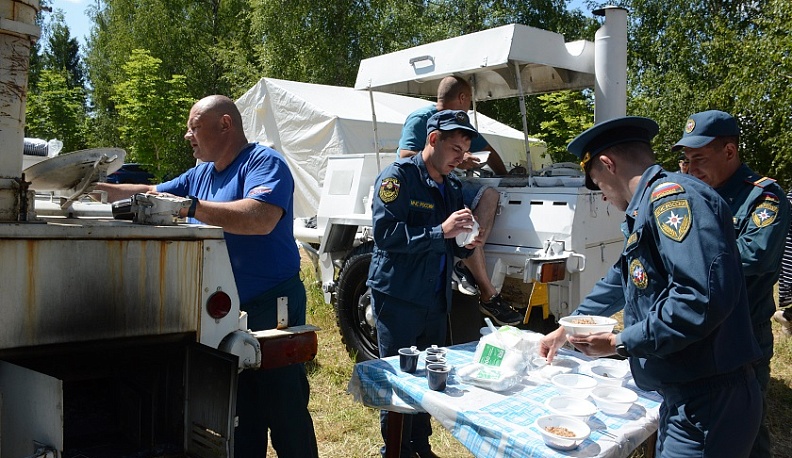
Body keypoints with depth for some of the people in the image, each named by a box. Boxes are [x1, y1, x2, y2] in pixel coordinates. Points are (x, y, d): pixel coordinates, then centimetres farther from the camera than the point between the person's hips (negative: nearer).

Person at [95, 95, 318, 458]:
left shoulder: (264, 162, -13)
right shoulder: (201, 174, 15)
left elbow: (261, 219, -30)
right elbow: (153, 194, 26)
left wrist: (191, 206, -29)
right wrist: (100, 189, 16)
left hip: (271, 308, -8)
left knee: (285, 414, 0)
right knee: (240, 416, 17)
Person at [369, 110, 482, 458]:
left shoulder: (453, 186, 12)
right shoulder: (398, 176, -9)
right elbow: (385, 233, -22)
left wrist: (466, 245, -4)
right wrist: (440, 232, -26)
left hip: (436, 299, 7)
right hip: (398, 297, -6)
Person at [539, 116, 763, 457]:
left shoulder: (672, 195, -18)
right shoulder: (647, 210, 15)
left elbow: (703, 298, -30)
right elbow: (619, 281, 29)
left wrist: (620, 343, -18)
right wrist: (565, 330, 37)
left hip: (709, 404, -9)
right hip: (682, 399, 9)